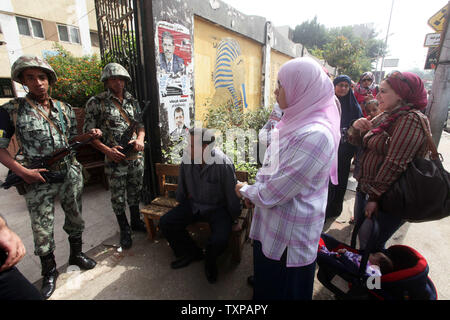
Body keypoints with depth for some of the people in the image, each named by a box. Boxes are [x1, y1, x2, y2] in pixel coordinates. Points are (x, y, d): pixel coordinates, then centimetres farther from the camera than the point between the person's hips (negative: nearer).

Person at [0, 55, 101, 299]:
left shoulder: (64, 109, 6)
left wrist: (89, 135, -6)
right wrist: (22, 171, -15)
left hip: (71, 175, 3)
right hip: (39, 180, -3)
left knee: (75, 218, 16)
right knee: (42, 229, 8)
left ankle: (76, 254, 40)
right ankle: (49, 272, 31)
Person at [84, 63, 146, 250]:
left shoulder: (132, 101, 9)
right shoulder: (97, 102, -4)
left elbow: (140, 125, 15)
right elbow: (89, 132, -4)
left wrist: (140, 139, -6)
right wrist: (107, 150, -15)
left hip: (136, 156, 4)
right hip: (115, 159, -4)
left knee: (135, 192, 17)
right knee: (118, 197, 7)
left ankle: (136, 221, 37)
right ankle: (124, 230, 26)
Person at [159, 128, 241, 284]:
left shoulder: (224, 164, -27)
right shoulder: (187, 160, -10)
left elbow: (232, 195, -15)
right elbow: (181, 188, 8)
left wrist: (233, 218, -3)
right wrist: (181, 207, 18)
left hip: (217, 207, -5)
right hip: (193, 204, 5)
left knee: (219, 240, -27)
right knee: (165, 223, -6)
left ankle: (210, 261, 14)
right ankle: (192, 252, 17)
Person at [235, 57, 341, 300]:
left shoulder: (315, 135, -29)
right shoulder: (297, 122, 3)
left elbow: (276, 191, -26)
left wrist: (246, 190, -8)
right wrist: (255, 190, 4)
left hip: (290, 233, -8)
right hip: (273, 224, 8)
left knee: (281, 291, 19)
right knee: (267, 279, 30)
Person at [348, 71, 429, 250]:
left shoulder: (411, 120, -17)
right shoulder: (386, 116, 11)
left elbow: (394, 164, -23)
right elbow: (359, 142, 16)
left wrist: (375, 197, -22)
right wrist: (357, 128, -6)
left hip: (385, 199, -8)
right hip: (365, 188, 9)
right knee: (361, 236, 20)